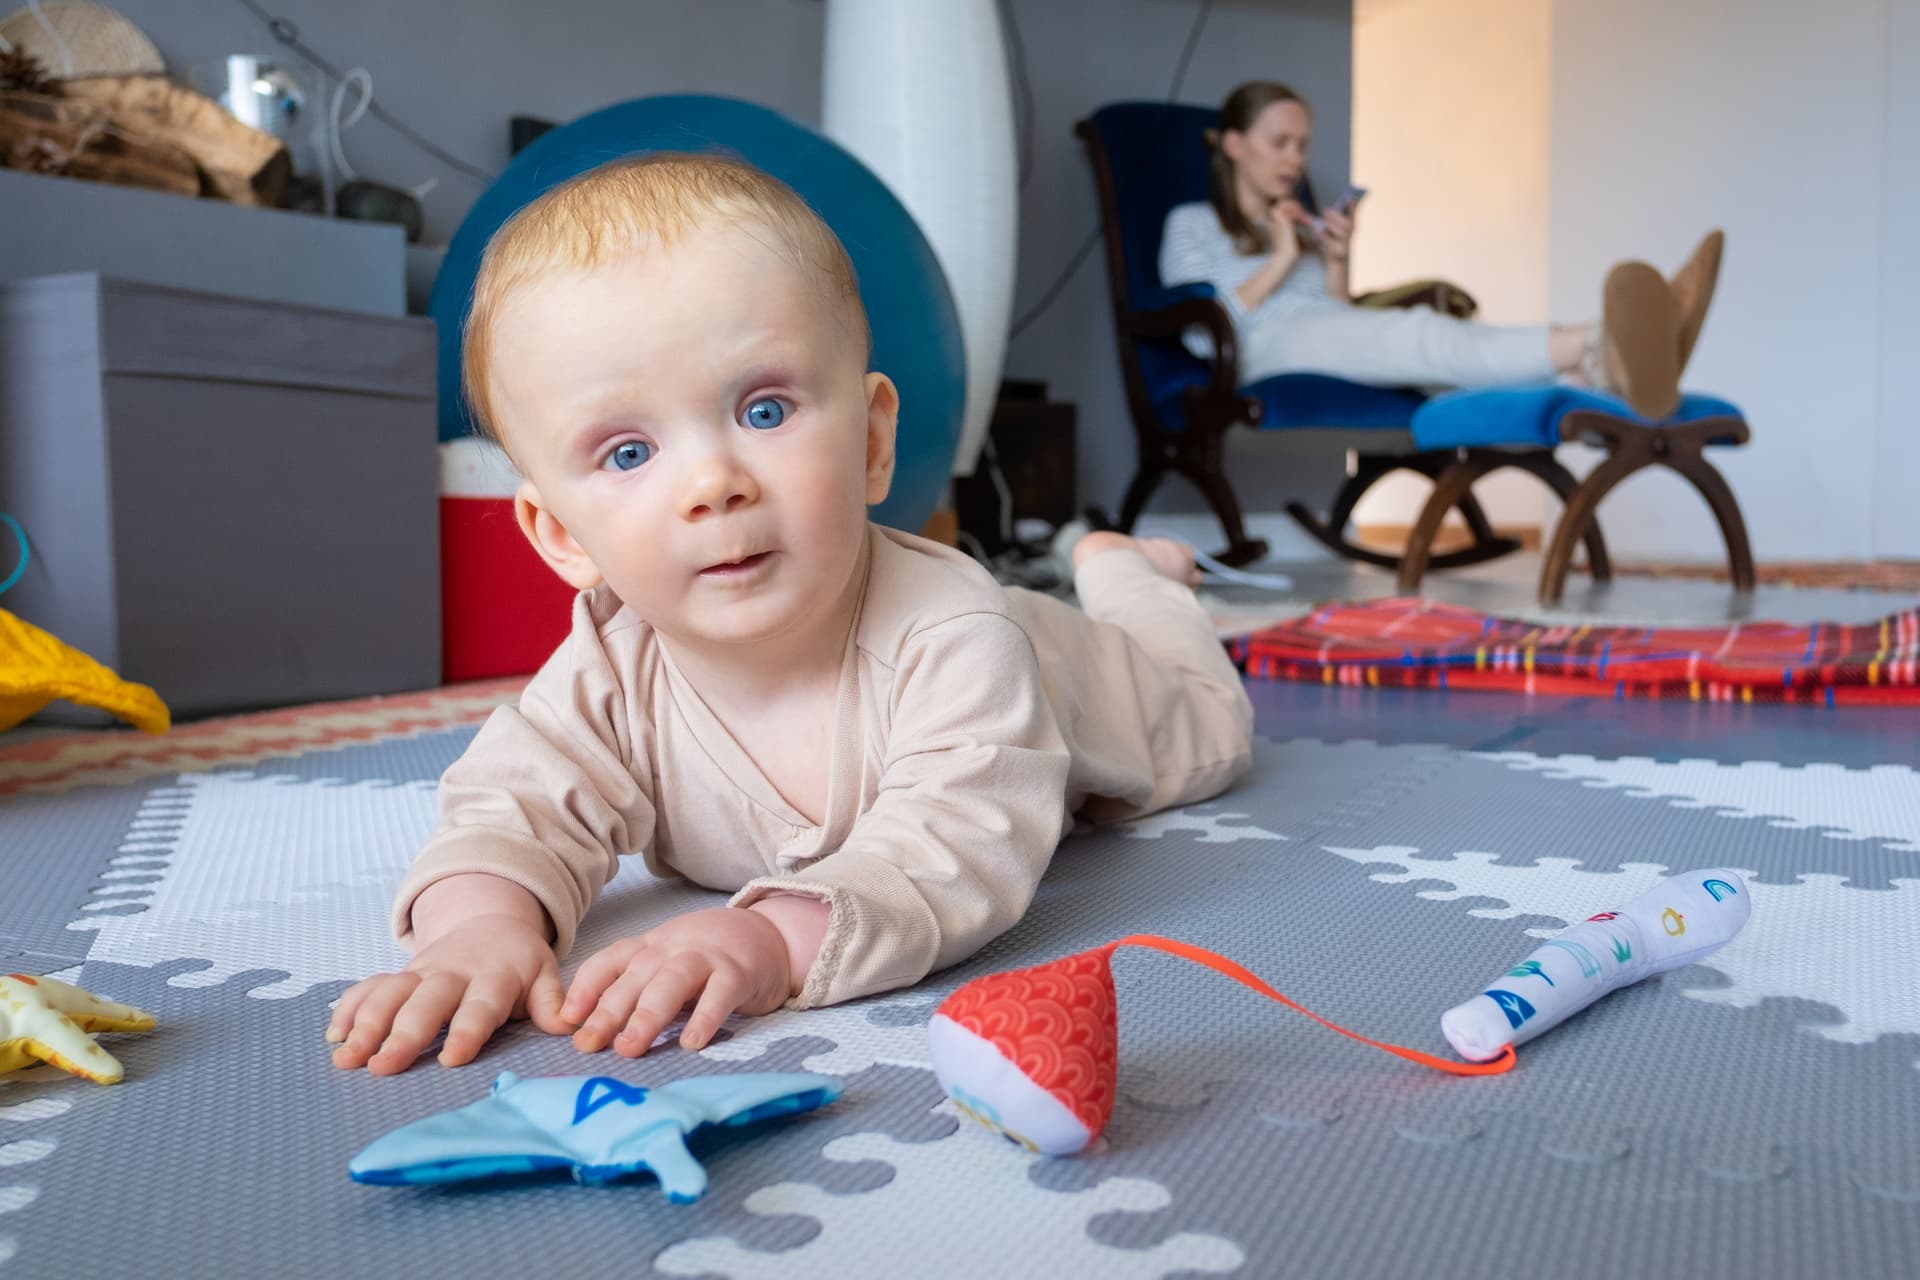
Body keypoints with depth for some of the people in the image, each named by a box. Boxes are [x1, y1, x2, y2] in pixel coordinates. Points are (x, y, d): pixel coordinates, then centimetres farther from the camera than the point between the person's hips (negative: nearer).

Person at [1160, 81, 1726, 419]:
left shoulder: (1304, 227, 34)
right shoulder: (1190, 224, 20)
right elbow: (1205, 330, 2)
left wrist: (1335, 267, 6)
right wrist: (1280, 262, -1)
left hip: (1337, 340, 5)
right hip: (1267, 350, -5)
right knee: (1416, 331, -37)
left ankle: (1606, 361, -63)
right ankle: (1593, 351, -65)